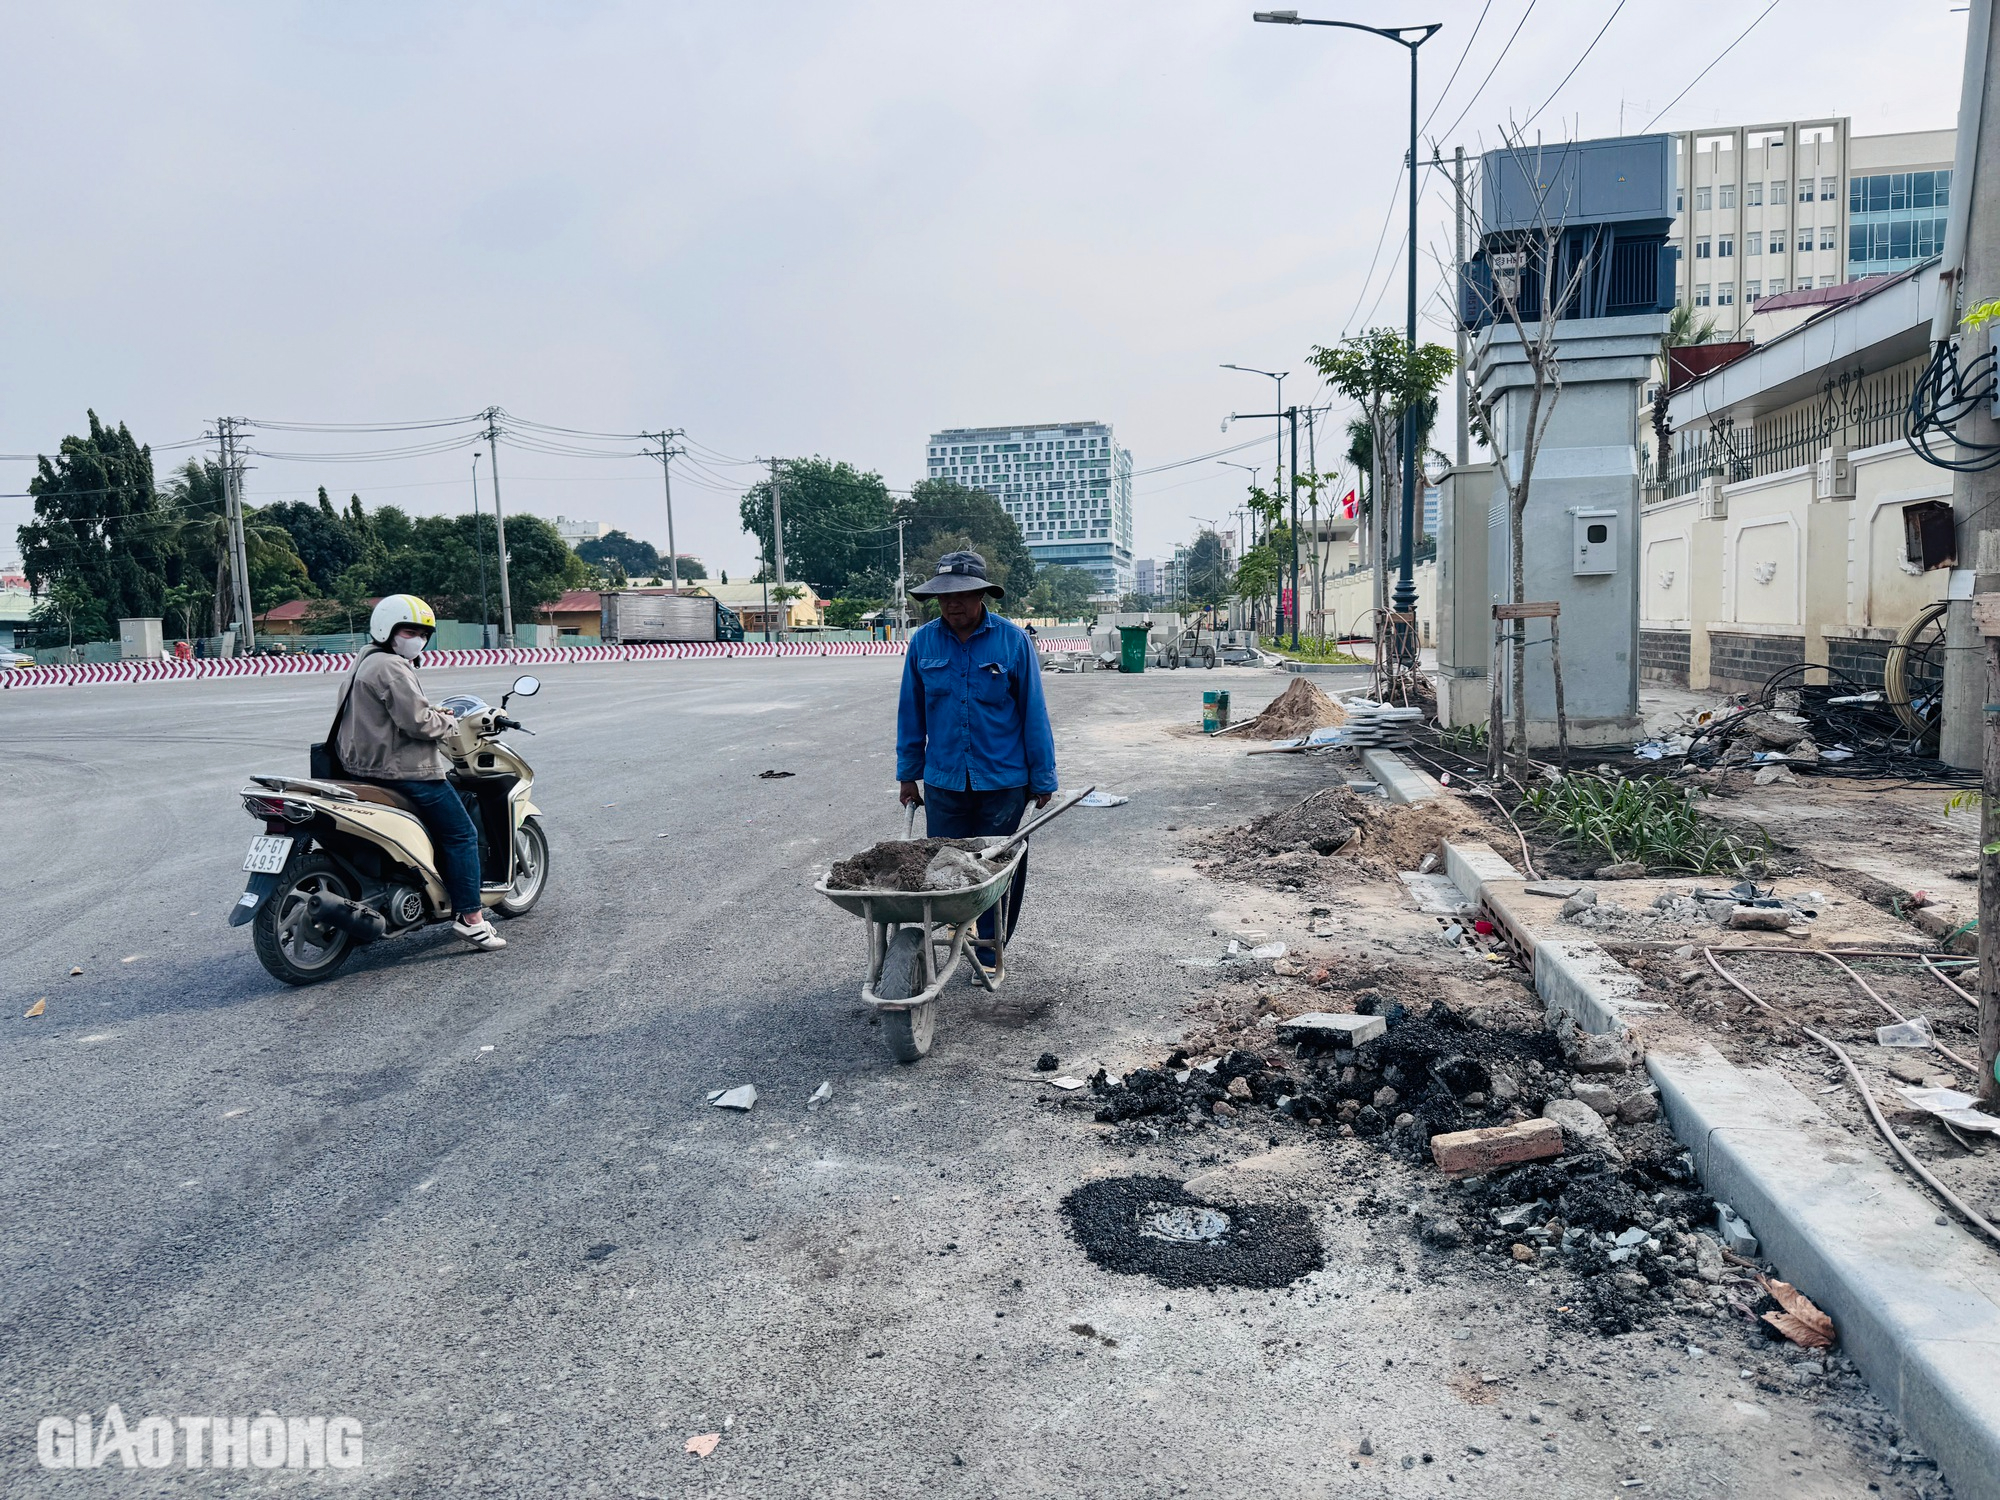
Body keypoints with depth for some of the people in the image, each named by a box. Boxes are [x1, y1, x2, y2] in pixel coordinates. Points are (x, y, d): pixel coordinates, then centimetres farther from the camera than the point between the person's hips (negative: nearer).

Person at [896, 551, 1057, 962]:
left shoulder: (1012, 640, -6)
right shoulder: (923, 642, 0)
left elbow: (1033, 713, -3)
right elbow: (911, 713, 8)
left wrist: (1042, 778, -1)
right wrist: (908, 774, 10)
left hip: (1003, 781, -2)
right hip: (944, 781, 2)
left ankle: (988, 953, 20)